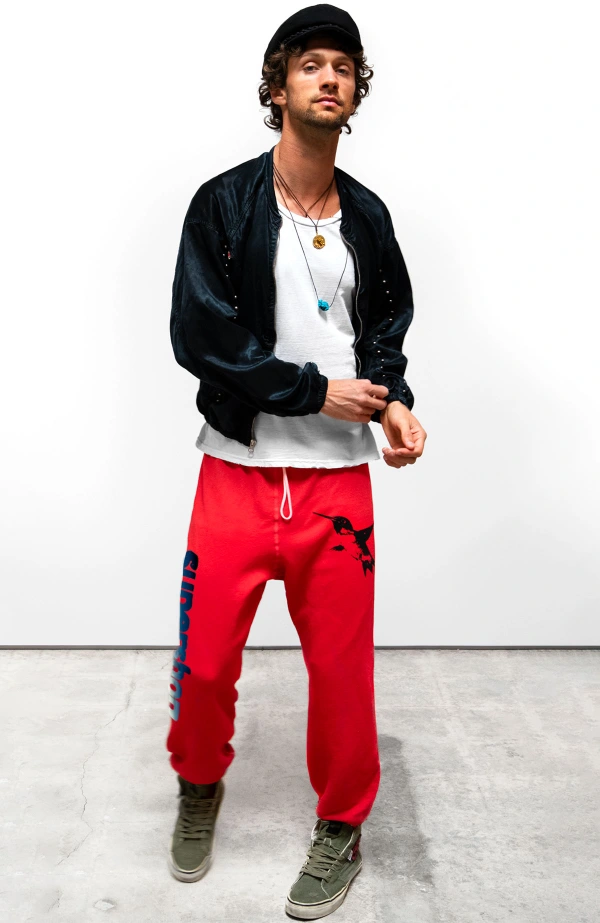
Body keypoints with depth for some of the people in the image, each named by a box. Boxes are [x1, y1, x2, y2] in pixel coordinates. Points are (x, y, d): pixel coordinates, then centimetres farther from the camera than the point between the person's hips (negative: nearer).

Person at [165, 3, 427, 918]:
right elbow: (199, 336, -11)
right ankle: (200, 787, 37)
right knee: (205, 662, 6)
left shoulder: (368, 216, 9)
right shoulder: (223, 204, -2)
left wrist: (394, 400, -5)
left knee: (342, 663, 7)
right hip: (236, 473, -2)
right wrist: (315, 390, -13)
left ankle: (342, 825, 31)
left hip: (339, 476, 2)